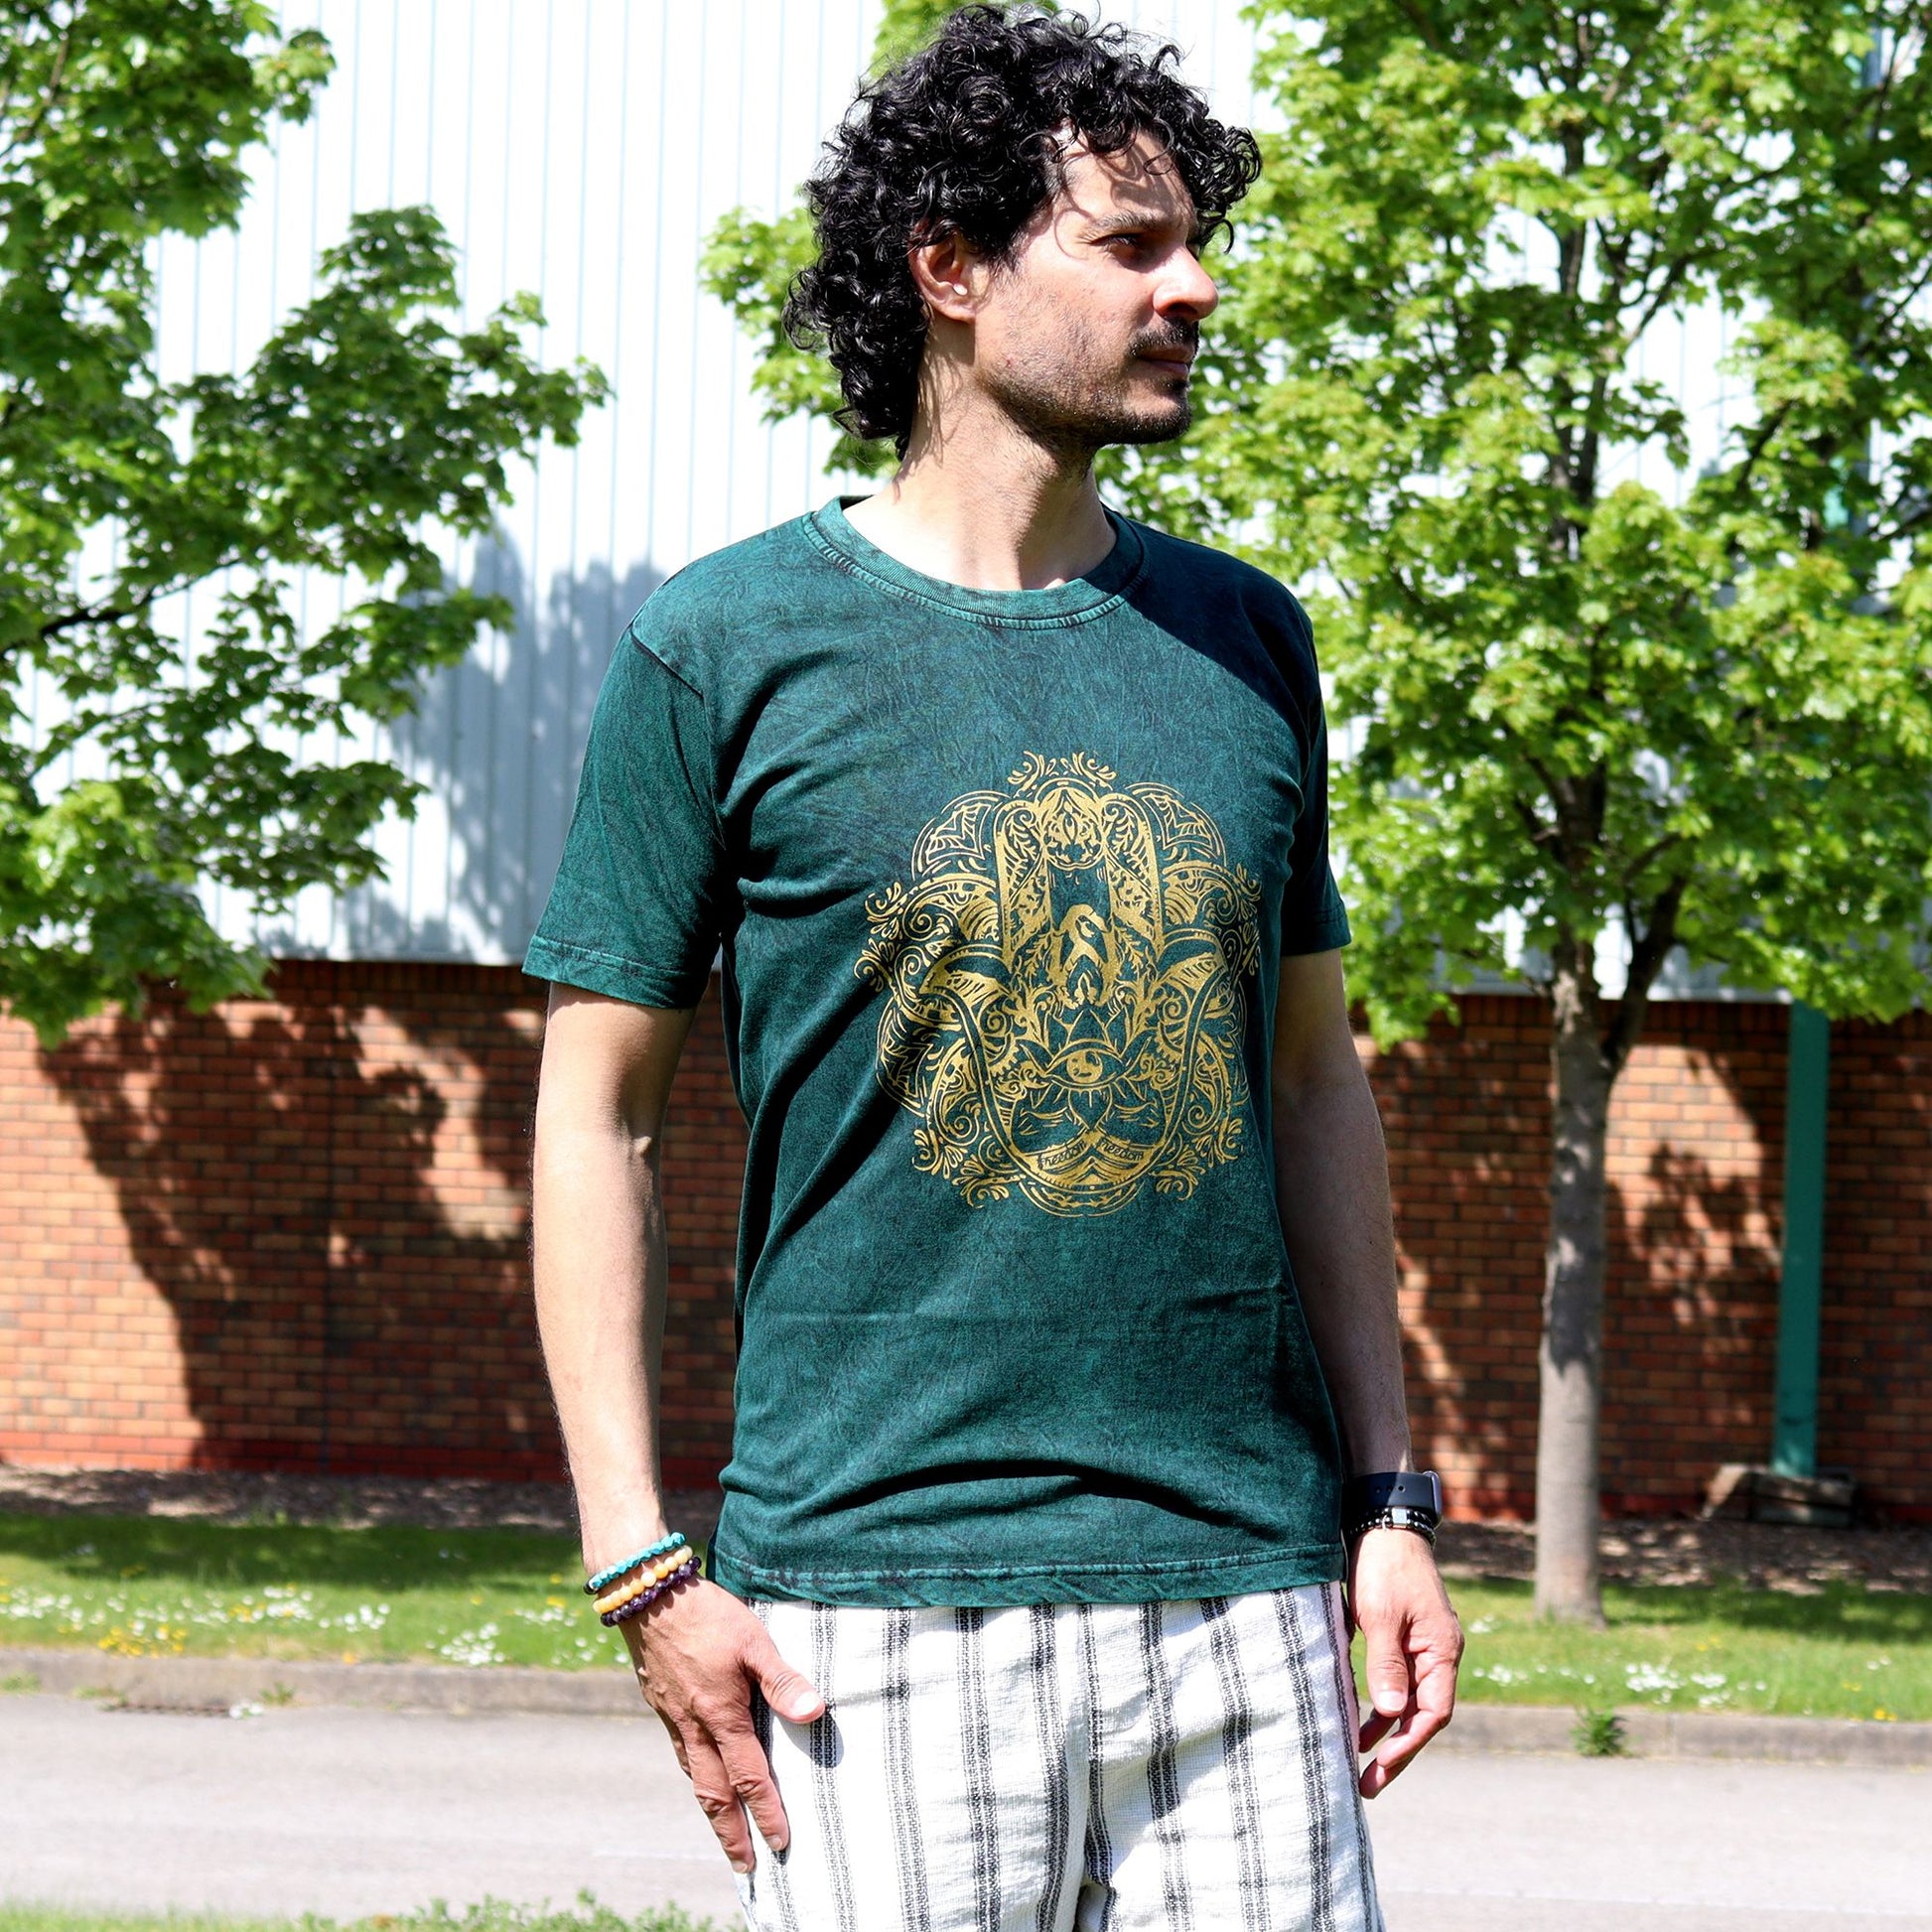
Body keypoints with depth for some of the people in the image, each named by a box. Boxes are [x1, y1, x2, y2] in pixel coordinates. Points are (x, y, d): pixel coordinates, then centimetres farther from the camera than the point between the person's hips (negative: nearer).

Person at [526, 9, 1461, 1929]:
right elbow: (597, 1116, 1)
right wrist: (640, 1569, -6)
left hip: (1244, 1577, 4)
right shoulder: (726, 649, -1)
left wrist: (1392, 1500, 11)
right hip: (876, 1582, -4)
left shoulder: (1244, 641, 12)